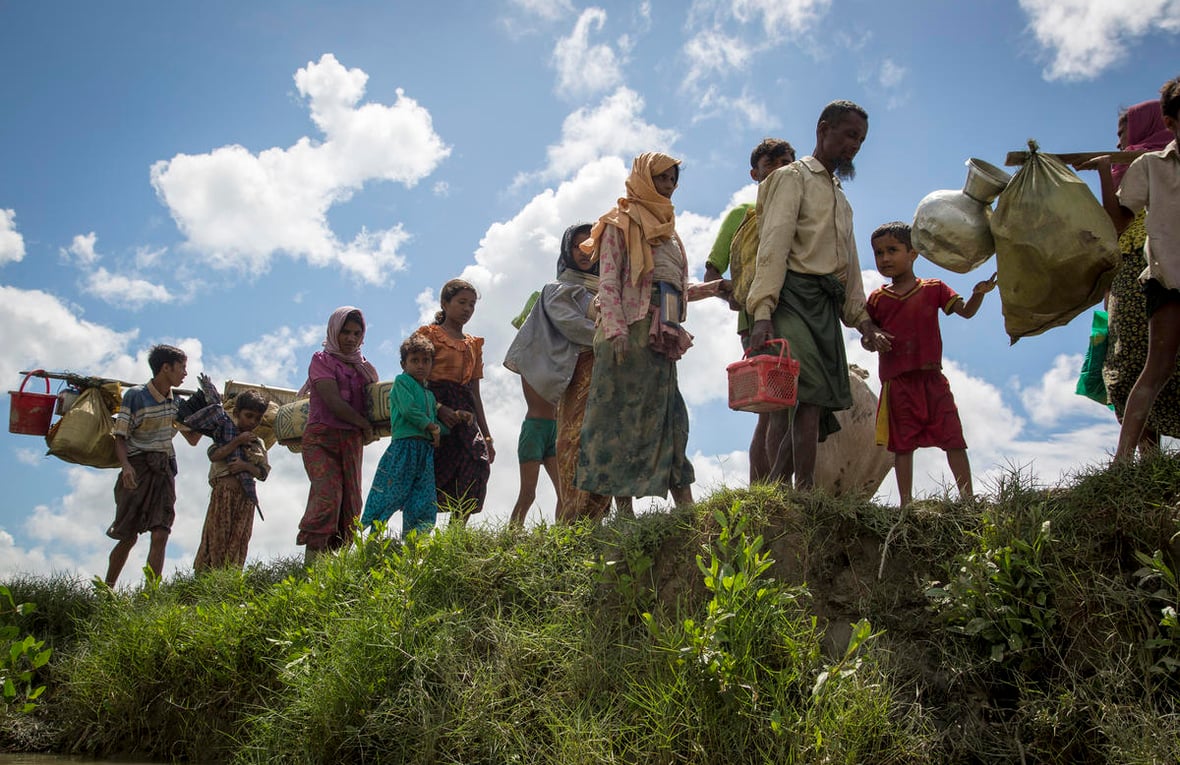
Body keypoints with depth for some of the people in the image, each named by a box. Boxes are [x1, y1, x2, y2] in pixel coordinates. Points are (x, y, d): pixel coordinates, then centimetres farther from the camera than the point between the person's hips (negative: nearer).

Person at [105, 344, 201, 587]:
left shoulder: (176, 402, 10)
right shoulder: (135, 396, -6)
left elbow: (192, 439, 15)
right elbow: (120, 437, -8)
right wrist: (125, 465, -25)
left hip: (164, 471, 4)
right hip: (138, 469, -4)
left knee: (160, 535, -8)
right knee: (128, 538, 1)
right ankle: (105, 591, 19)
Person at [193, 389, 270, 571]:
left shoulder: (259, 444, 17)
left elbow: (263, 473, 8)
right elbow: (213, 455, -10)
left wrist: (246, 466, -11)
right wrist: (238, 441, -11)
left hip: (246, 495, 3)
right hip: (224, 489, -3)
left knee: (239, 537, -2)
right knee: (217, 534, -7)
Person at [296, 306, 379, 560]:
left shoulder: (364, 366, 20)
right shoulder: (322, 360, 4)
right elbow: (334, 402, -8)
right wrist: (365, 425, -2)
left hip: (352, 440, 5)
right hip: (322, 437, -5)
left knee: (351, 501, -3)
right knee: (327, 495, -20)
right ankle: (313, 554, -21)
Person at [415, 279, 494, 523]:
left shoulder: (473, 345, 23)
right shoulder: (430, 334, 6)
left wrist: (486, 435, 18)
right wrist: (438, 408, -21)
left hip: (464, 413, 5)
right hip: (435, 408, -5)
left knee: (479, 462, -14)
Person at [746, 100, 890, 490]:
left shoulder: (840, 197, 31)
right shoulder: (793, 176, 5)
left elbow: (849, 266, 31)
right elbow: (773, 246, -9)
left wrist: (864, 321, 20)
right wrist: (762, 313, -21)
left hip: (827, 307, 8)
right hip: (795, 296, -8)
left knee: (817, 410, -2)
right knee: (811, 399, -20)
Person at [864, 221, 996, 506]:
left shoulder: (933, 289, 7)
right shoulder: (877, 298, 9)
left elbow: (965, 311, 3)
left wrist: (978, 294, -17)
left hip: (931, 377, 0)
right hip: (897, 382, 1)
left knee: (953, 438, -3)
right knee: (903, 444, 3)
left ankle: (967, 496, 2)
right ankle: (906, 502, 6)